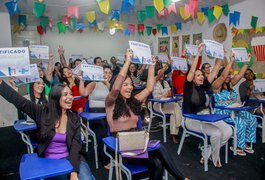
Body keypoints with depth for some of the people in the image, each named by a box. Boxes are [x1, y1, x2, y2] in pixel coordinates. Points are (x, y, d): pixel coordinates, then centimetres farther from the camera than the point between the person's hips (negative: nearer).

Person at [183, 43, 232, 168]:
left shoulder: (203, 86, 8)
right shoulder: (188, 87, -8)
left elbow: (214, 72, 5)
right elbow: (191, 71, -22)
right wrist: (198, 53, -24)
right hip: (192, 119, -7)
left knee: (228, 131, -14)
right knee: (216, 133, -26)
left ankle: (208, 151, 4)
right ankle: (215, 159, 2)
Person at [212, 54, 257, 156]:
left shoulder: (230, 84, 14)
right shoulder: (216, 86, -7)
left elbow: (240, 75, 8)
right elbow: (223, 76, -23)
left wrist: (246, 62, 1)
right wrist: (231, 61, -26)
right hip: (222, 113, -8)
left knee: (252, 119, -9)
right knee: (241, 121, -27)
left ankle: (246, 143, 2)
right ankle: (238, 146, -11)